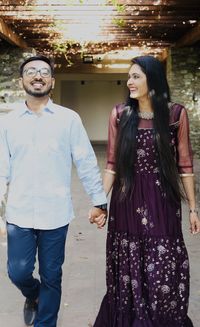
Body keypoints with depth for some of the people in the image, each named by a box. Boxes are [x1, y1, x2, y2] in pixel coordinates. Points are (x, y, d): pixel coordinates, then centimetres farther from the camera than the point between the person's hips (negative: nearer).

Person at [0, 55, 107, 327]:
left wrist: (99, 201, 1)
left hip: (55, 213, -1)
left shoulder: (69, 119, -1)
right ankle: (33, 295, 40)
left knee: (51, 277, 9)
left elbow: (86, 163, 0)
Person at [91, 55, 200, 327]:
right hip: (126, 202, 2)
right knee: (128, 271, 11)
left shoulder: (175, 114, -2)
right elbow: (112, 164, 4)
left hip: (162, 202, -1)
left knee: (164, 273, 4)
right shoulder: (120, 114, 2)